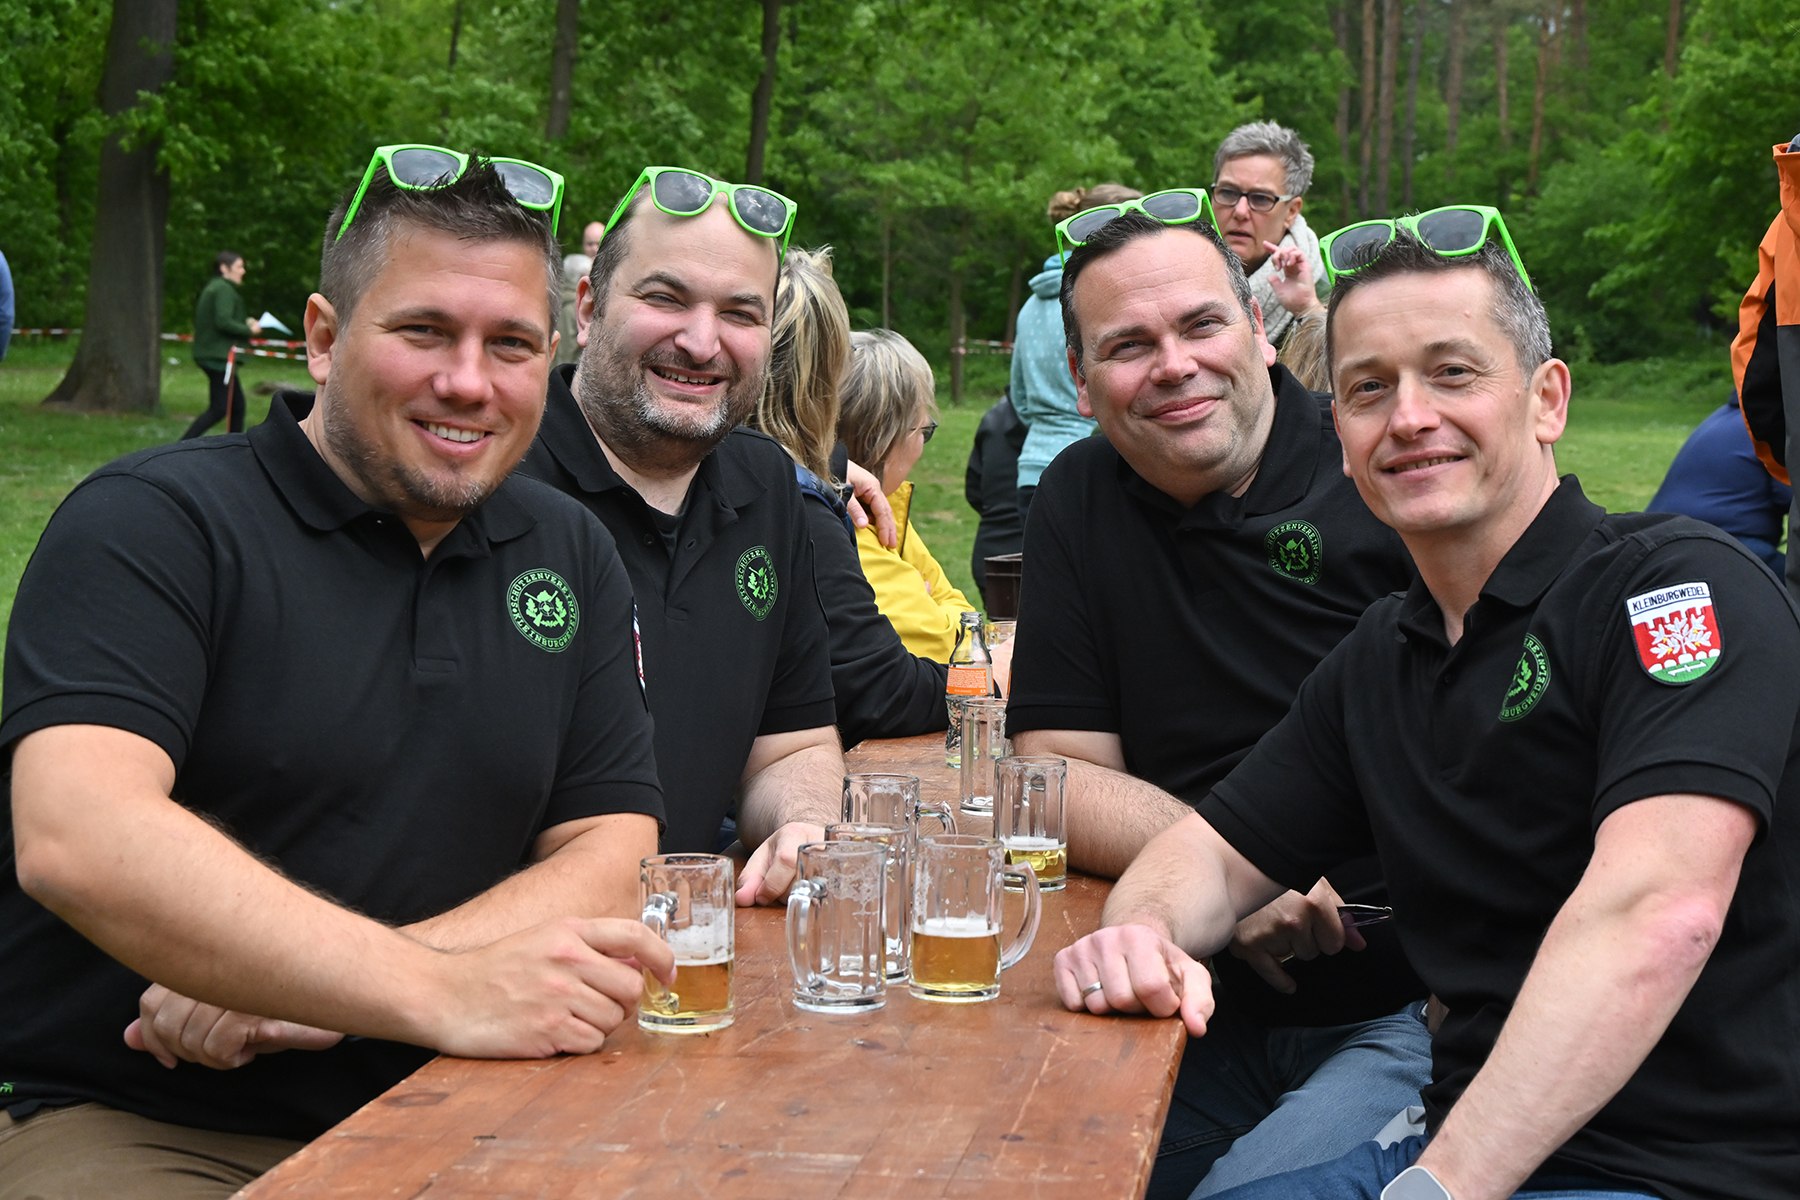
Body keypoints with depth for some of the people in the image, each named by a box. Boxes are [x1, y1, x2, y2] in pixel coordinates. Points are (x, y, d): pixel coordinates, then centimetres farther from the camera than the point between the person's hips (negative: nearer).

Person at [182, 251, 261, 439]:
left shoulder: (212, 288, 18)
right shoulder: (223, 289, -13)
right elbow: (223, 322, -23)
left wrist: (245, 323, 11)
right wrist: (249, 330, -11)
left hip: (211, 354, 11)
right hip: (219, 356, -11)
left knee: (237, 405, 11)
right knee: (219, 408, -10)